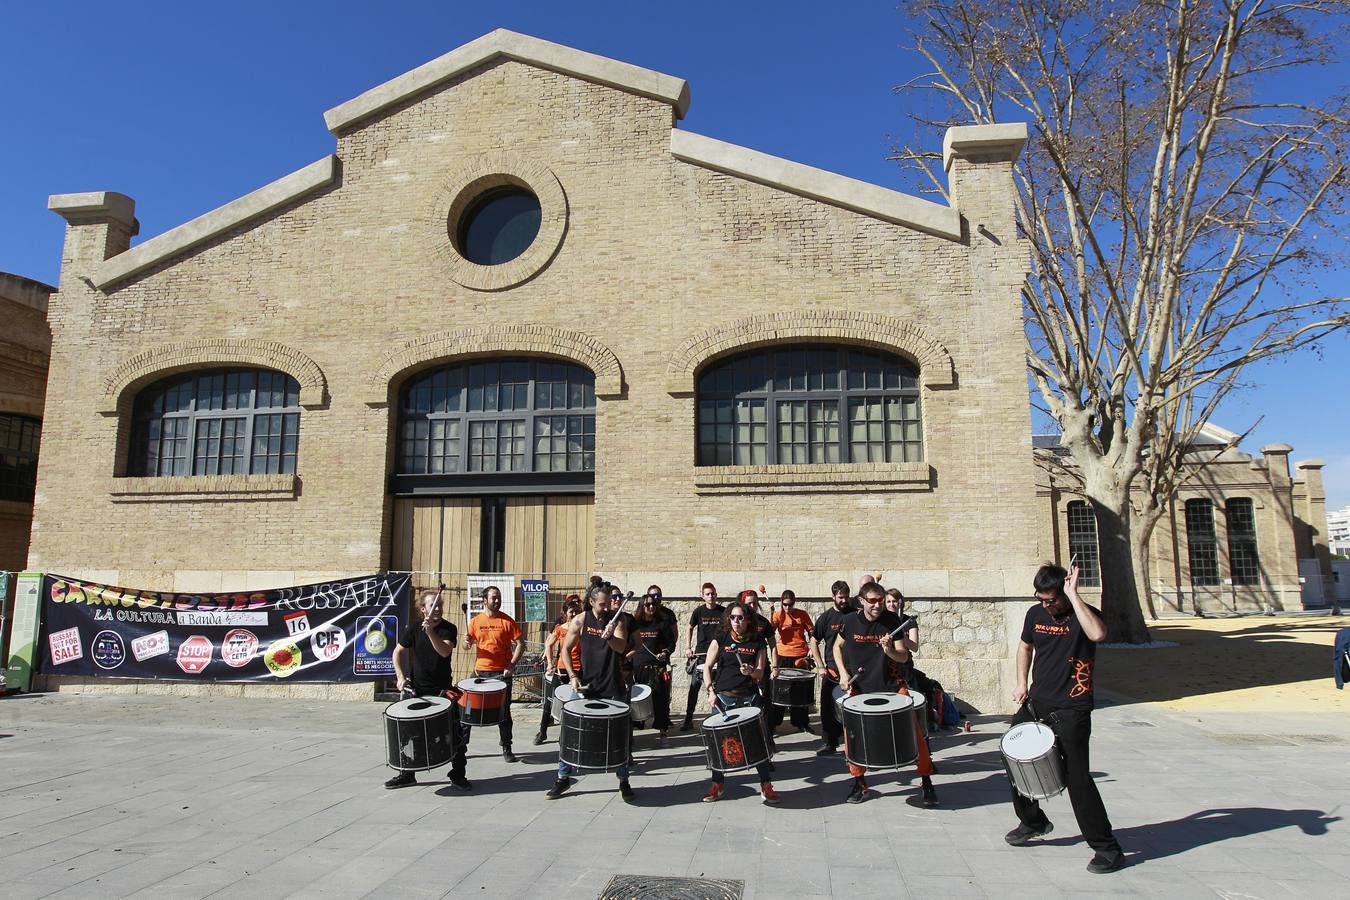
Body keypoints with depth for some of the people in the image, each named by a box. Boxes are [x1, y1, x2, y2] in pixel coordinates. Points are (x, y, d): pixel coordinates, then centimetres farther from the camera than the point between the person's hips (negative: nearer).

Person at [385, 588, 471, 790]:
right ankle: (407, 774, 28)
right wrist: (400, 677, -8)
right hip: (416, 689, 2)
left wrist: (430, 631, -35)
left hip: (442, 690, -2)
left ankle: (457, 774, 11)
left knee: (457, 731, -4)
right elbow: (398, 652, 4)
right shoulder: (414, 628, -1)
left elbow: (445, 651, -24)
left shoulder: (448, 629, -8)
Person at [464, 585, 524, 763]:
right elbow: (467, 646, 12)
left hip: (502, 673, -2)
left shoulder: (507, 621, -4)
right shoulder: (475, 621, 3)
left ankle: (506, 748, 16)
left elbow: (520, 644, -3)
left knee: (504, 712, 4)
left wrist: (512, 665, -12)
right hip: (480, 672, 2)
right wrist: (467, 643, -12)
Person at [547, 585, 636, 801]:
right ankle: (563, 778, 20)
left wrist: (609, 636, -38)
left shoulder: (618, 620, -4)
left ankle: (623, 781, 21)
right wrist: (572, 676, -9)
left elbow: (621, 648, -17)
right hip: (587, 684, 0)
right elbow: (566, 649, 2)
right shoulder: (580, 621, -4)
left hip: (613, 687, 0)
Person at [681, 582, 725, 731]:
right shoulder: (698, 611, 0)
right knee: (694, 686, -4)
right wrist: (689, 648, 6)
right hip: (700, 653, 0)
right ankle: (688, 720, 0)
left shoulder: (723, 612, -1)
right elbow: (690, 629, 13)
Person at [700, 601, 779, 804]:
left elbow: (760, 674, -1)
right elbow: (707, 667, 2)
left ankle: (766, 785, 12)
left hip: (749, 697, 0)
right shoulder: (720, 639, 0)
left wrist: (751, 672, -23)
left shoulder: (758, 642, 1)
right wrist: (711, 691, -8)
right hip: (724, 696, 0)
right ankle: (717, 784, 21)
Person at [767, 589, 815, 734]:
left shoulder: (802, 614, 1)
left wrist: (811, 648, -5)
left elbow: (811, 633, 8)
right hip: (783, 656, -1)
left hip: (801, 656, 1)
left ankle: (802, 723, 23)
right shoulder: (778, 615, -3)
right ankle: (771, 723, 11)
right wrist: (771, 616, -28)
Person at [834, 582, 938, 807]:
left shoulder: (892, 620, -10)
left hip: (890, 683, 0)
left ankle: (927, 782, 9)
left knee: (914, 730, -8)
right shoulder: (850, 621, -8)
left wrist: (889, 651, -28)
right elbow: (838, 646, 10)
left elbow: (903, 657, -7)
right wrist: (843, 672, -2)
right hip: (858, 685, 1)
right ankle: (859, 782, 16)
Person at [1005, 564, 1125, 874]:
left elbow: (1098, 633, -37)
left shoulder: (1082, 614, -12)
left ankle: (1107, 849, 5)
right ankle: (1033, 821, 37)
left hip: (1071, 711, -7)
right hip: (1036, 703, 7)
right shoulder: (1035, 613, 5)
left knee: (1077, 778, -9)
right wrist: (1022, 684, 11)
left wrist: (1073, 595, -30)